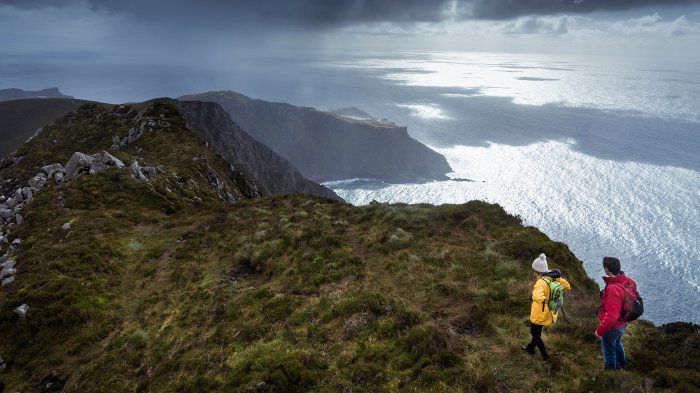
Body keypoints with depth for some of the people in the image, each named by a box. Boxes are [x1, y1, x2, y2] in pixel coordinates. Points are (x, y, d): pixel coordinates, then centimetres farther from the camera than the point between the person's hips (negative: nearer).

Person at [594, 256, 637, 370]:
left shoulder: (613, 289, -39)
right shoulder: (627, 280, -13)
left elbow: (611, 316, -35)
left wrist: (600, 331, -22)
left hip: (613, 326, -9)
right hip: (623, 322, 9)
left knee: (608, 350, 16)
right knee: (617, 343, 34)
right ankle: (622, 366, 56)